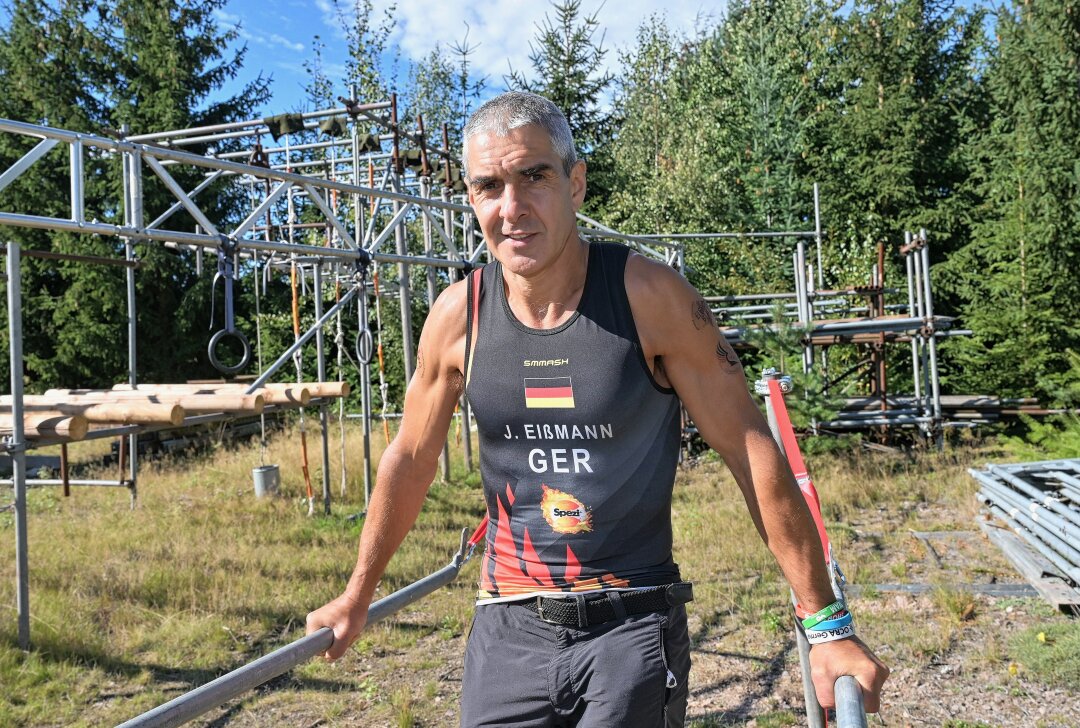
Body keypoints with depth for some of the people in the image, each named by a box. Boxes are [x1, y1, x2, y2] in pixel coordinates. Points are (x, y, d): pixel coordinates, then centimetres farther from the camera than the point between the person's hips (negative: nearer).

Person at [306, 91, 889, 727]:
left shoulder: (650, 297, -13)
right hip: (507, 631, 3)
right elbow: (411, 459, 10)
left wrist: (828, 624, -10)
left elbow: (751, 449, -11)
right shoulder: (459, 315, -4)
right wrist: (357, 596, 18)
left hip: (635, 630, -2)